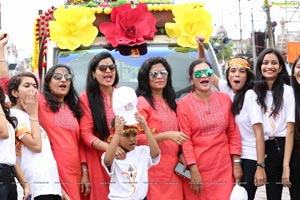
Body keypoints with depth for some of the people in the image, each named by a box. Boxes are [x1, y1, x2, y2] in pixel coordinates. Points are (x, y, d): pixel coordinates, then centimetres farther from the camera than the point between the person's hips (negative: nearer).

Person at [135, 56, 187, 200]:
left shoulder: (171, 103, 16)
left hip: (173, 169, 6)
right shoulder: (142, 102, -6)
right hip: (153, 170, -6)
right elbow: (137, 138, -12)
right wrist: (166, 135, -20)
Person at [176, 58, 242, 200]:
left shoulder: (225, 99, 8)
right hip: (197, 169, -2)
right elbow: (185, 140, -6)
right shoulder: (183, 104, -2)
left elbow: (233, 133, 8)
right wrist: (193, 171, -12)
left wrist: (236, 163, 3)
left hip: (224, 168, 2)